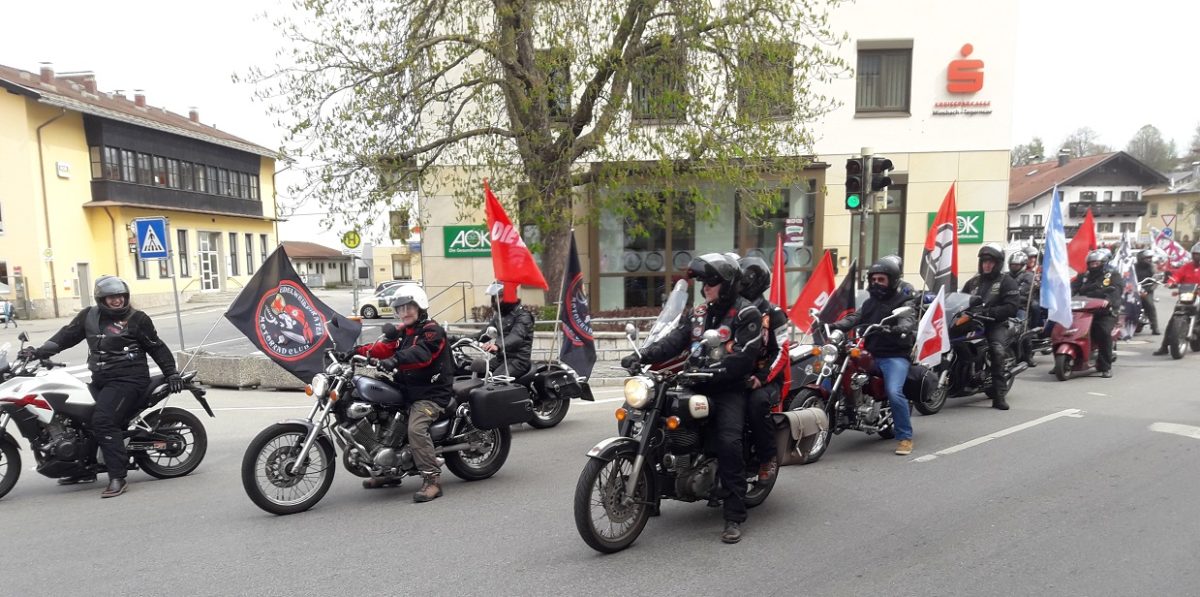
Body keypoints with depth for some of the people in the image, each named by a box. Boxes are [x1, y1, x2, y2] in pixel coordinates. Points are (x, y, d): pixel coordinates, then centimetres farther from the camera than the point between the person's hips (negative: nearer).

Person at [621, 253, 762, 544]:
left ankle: (734, 517, -14)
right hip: (697, 386, 6)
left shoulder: (746, 314, -5)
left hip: (729, 389, -6)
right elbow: (673, 342, 0)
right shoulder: (696, 314, 15)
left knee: (728, 443, -25)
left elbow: (741, 358, -17)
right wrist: (642, 357, -17)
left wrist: (709, 371, -27)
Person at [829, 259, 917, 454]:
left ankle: (905, 437, -12)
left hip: (895, 356, -6)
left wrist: (898, 329, -43)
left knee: (894, 393, -27)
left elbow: (908, 321, -18)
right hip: (870, 354, 6)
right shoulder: (869, 303, 21)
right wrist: (834, 326, -15)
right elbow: (854, 318, 5)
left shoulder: (903, 304, 2)